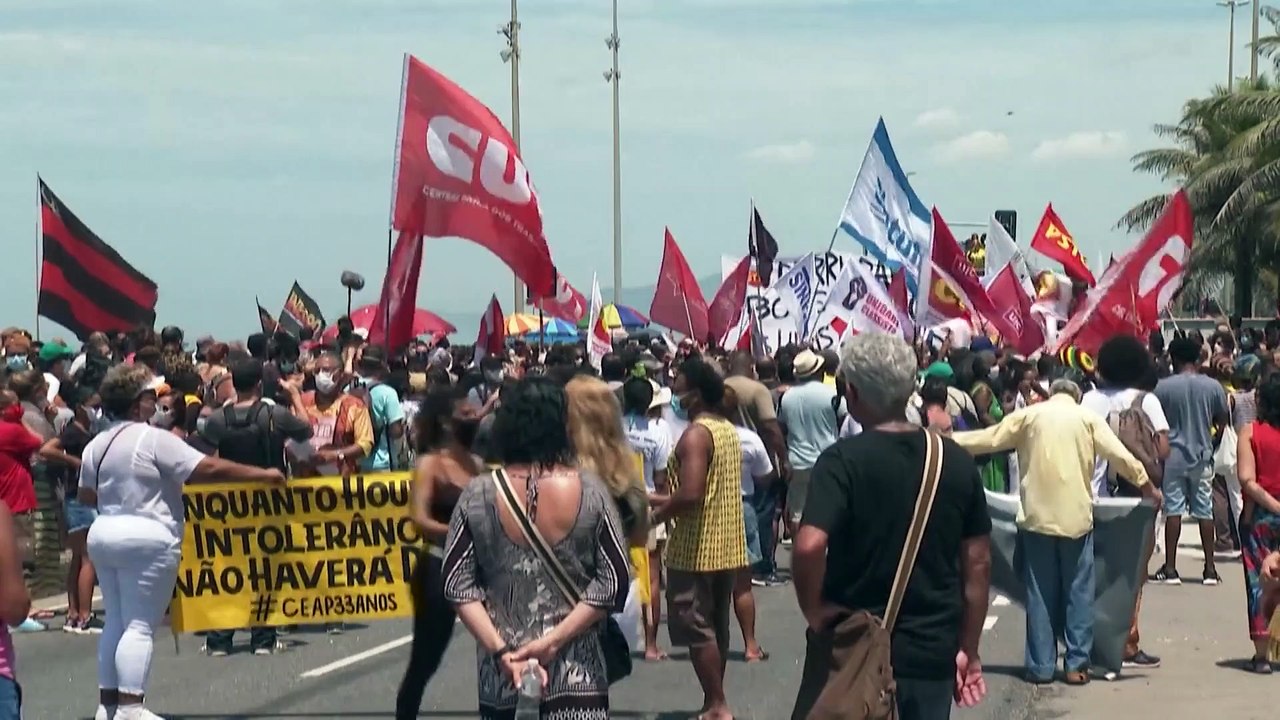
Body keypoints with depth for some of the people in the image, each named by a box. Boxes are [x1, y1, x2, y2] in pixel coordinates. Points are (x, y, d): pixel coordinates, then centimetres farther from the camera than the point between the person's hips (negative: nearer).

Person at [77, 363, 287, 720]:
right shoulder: (154, 440, -15)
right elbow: (209, 469, -17)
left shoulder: (97, 445, 8)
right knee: (139, 625, -5)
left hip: (103, 534, 8)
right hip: (146, 538, -8)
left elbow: (86, 495, 14)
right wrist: (262, 474, -11)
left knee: (115, 621, 14)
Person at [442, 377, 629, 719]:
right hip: (575, 673, -1)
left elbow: (458, 585, -5)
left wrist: (501, 650, -6)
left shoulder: (478, 496, -3)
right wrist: (553, 641, -8)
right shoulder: (590, 492, -5)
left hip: (500, 675, 2)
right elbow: (614, 582, -7)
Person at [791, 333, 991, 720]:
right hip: (930, 651, 4)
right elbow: (977, 564, 6)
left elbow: (809, 546, -27)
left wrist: (814, 611, -10)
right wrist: (968, 650, 13)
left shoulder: (843, 460, -12)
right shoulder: (956, 462, 2)